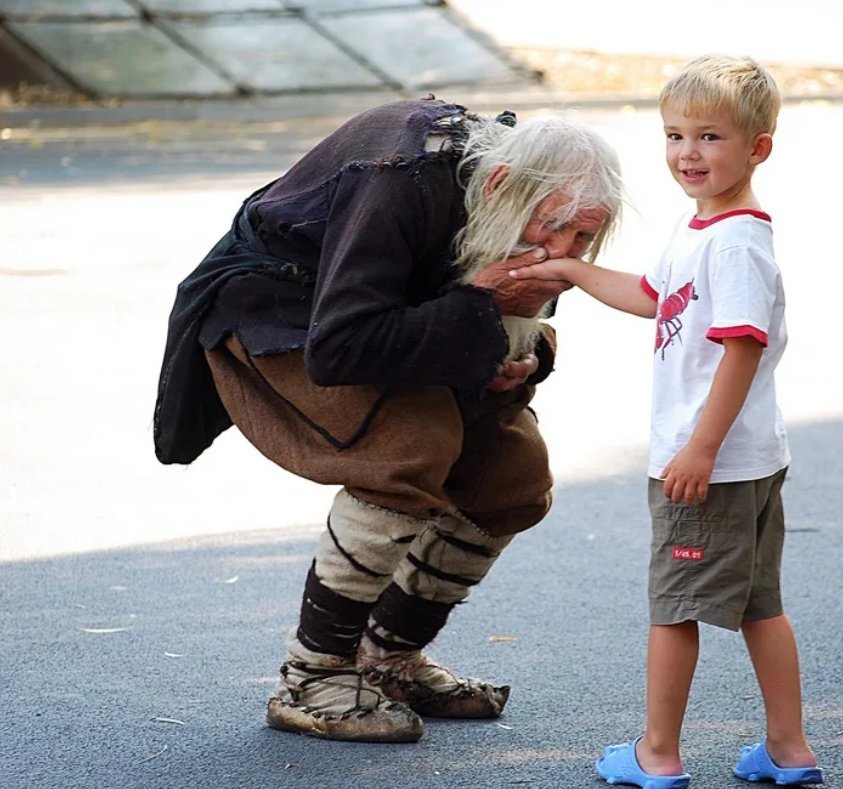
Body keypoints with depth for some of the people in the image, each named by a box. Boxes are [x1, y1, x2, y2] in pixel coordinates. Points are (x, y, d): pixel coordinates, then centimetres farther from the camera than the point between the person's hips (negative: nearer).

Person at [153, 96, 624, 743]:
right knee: (415, 442, -30)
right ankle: (309, 681, -18)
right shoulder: (405, 182, -38)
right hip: (273, 301, -8)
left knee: (515, 470, -2)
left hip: (383, 308, 8)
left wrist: (523, 358, -19)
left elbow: (522, 320, 5)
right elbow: (336, 349, -41)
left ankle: (390, 659, 13)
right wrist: (477, 305, -40)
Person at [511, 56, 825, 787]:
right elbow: (651, 296, 28)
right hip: (754, 461, 10)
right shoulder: (700, 232, 11)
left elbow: (743, 350, -26)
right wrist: (571, 271, 29)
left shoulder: (736, 243, -21)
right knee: (759, 604, 15)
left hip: (712, 464, -10)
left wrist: (701, 448, -26)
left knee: (674, 606, 3)